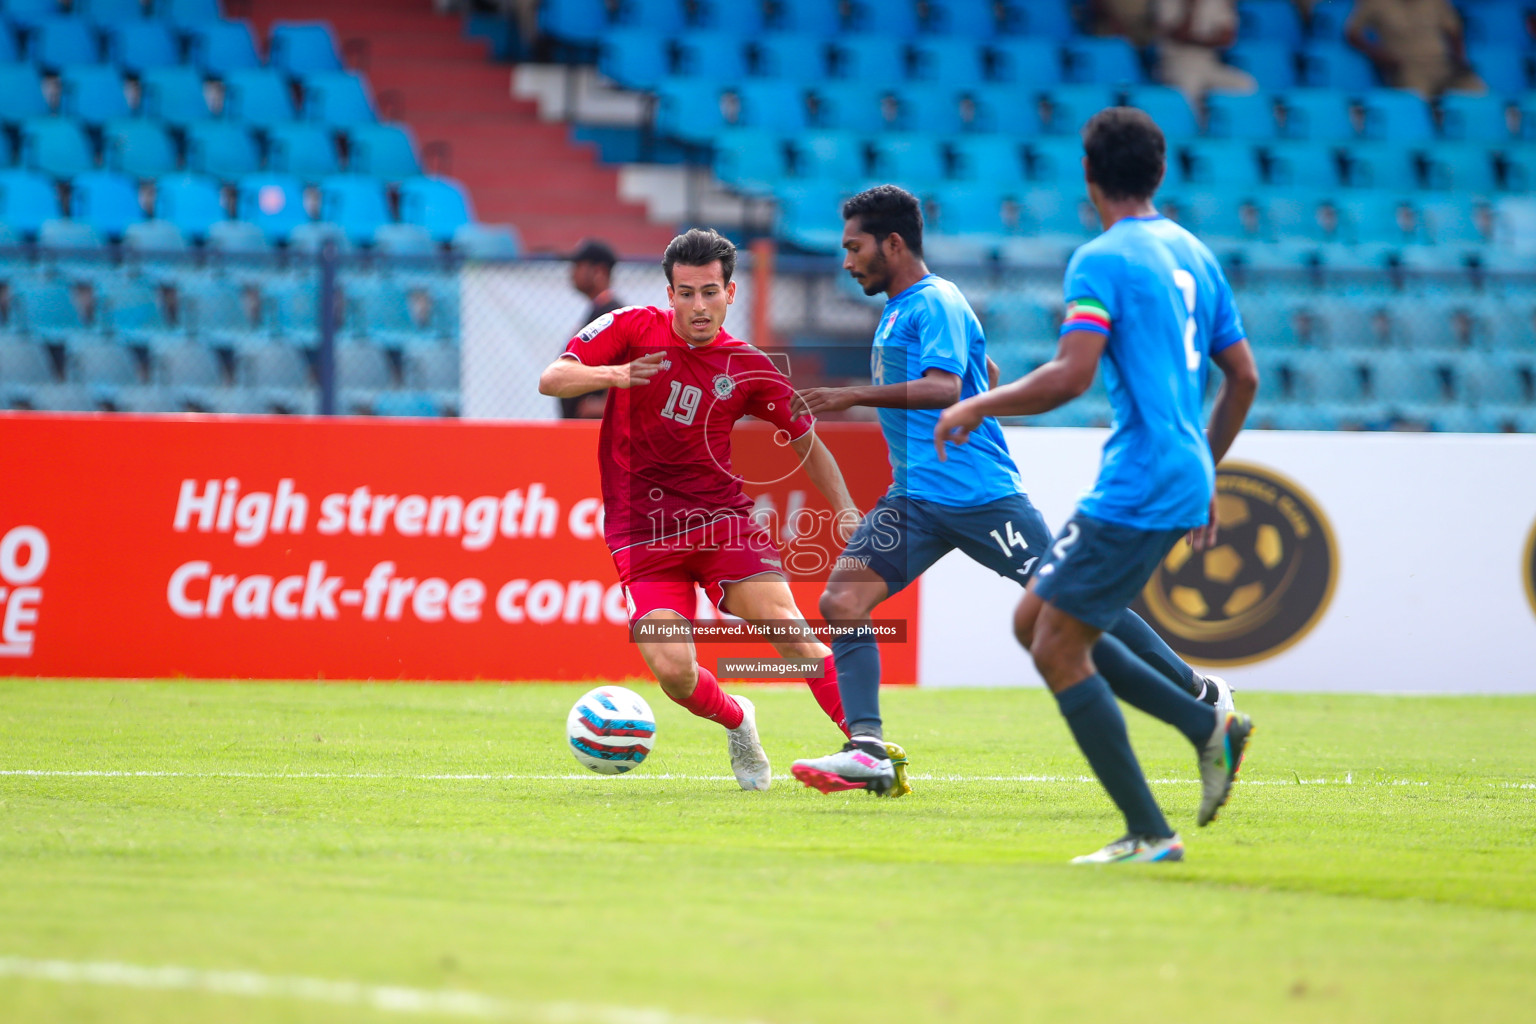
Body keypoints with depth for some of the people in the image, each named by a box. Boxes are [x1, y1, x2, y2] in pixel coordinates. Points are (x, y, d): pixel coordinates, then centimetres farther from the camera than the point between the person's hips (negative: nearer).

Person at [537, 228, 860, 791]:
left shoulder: (747, 368, 3)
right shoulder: (632, 328, 0)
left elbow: (807, 443, 13)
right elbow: (552, 379, -5)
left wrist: (844, 508, -3)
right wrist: (613, 375, -25)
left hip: (721, 517, 0)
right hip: (643, 531, 0)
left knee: (787, 627, -22)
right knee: (673, 671, -17)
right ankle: (737, 721, 16)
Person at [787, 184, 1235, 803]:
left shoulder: (935, 304, -10)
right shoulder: (898, 310, 20)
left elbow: (945, 388, -27)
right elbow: (988, 375, 33)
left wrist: (854, 396, -30)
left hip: (979, 496, -9)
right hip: (916, 497, 9)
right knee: (841, 602, -9)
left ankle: (1200, 693, 7)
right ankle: (866, 751, -16)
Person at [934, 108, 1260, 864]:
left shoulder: (1101, 260, -11)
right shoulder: (1191, 254, 15)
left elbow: (1072, 375, -23)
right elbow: (1243, 377, 19)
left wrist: (978, 407, -9)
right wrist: (1204, 477, 28)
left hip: (1137, 490, -9)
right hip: (1182, 478, 9)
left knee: (1058, 650, -2)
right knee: (1035, 621, 17)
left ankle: (1149, 834, -5)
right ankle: (1210, 728, 10)